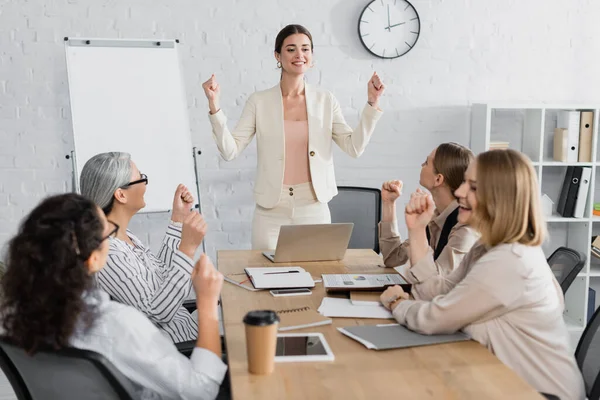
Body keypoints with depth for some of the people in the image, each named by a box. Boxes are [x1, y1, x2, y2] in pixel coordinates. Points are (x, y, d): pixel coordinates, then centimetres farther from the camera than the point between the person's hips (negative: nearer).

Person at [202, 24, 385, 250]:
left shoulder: (326, 101, 4)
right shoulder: (259, 102, -1)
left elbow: (354, 147, 1)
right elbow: (230, 151, -4)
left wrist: (372, 103, -6)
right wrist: (214, 106, -14)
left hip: (315, 209, 1)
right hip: (271, 211, -1)